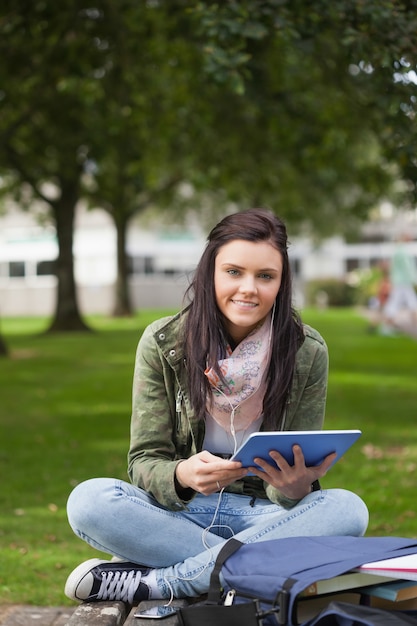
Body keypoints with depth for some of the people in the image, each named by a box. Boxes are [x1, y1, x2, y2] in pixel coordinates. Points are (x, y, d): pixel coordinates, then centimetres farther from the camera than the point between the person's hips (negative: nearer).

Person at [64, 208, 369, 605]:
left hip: (267, 513, 1)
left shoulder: (307, 352, -5)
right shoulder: (161, 344, -6)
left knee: (347, 509, -31)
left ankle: (154, 582, -29)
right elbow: (144, 460, -5)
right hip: (181, 510, -1)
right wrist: (182, 476, -31)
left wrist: (296, 487, -28)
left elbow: (300, 470, -2)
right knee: (88, 501, -28)